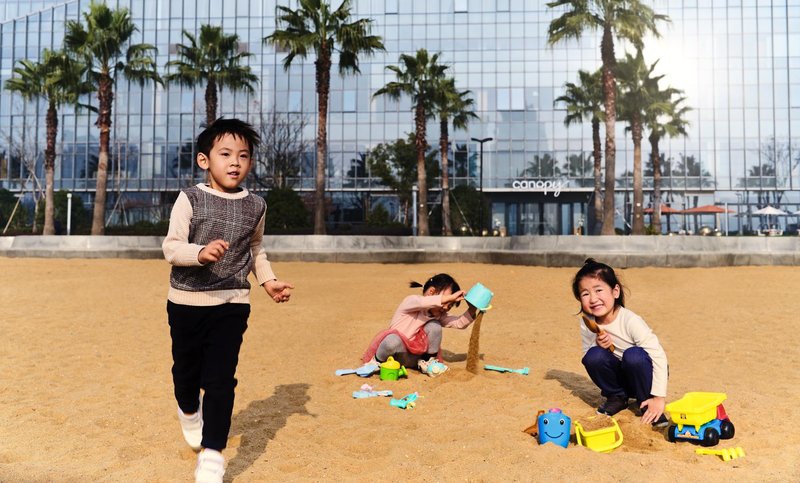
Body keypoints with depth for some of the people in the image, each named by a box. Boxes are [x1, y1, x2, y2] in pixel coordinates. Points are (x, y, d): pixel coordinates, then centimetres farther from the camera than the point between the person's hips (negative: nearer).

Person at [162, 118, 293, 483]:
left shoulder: (255, 206, 2)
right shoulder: (190, 199, -8)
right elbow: (171, 247, -13)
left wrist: (268, 281, 5)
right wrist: (200, 253, -33)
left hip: (231, 304, 0)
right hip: (186, 302, 0)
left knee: (220, 378, -6)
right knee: (186, 370, 19)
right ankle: (190, 413, 52)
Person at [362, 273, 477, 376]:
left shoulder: (439, 315, 5)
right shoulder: (410, 301, -17)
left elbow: (459, 323, -1)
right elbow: (421, 302, -41)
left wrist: (472, 310, -19)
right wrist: (450, 297, -40)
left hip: (414, 357, 5)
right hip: (398, 354, -5)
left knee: (434, 326, -17)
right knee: (392, 340, -42)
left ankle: (428, 361, 1)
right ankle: (378, 360, -9)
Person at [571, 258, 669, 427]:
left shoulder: (630, 321, -26)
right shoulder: (587, 324, -13)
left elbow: (659, 355, -24)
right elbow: (587, 358, -2)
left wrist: (658, 398, -26)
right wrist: (597, 345, -26)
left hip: (640, 373, -3)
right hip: (619, 377, 3)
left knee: (633, 355, -34)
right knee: (594, 355, -25)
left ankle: (646, 402, -8)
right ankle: (616, 397, 1)